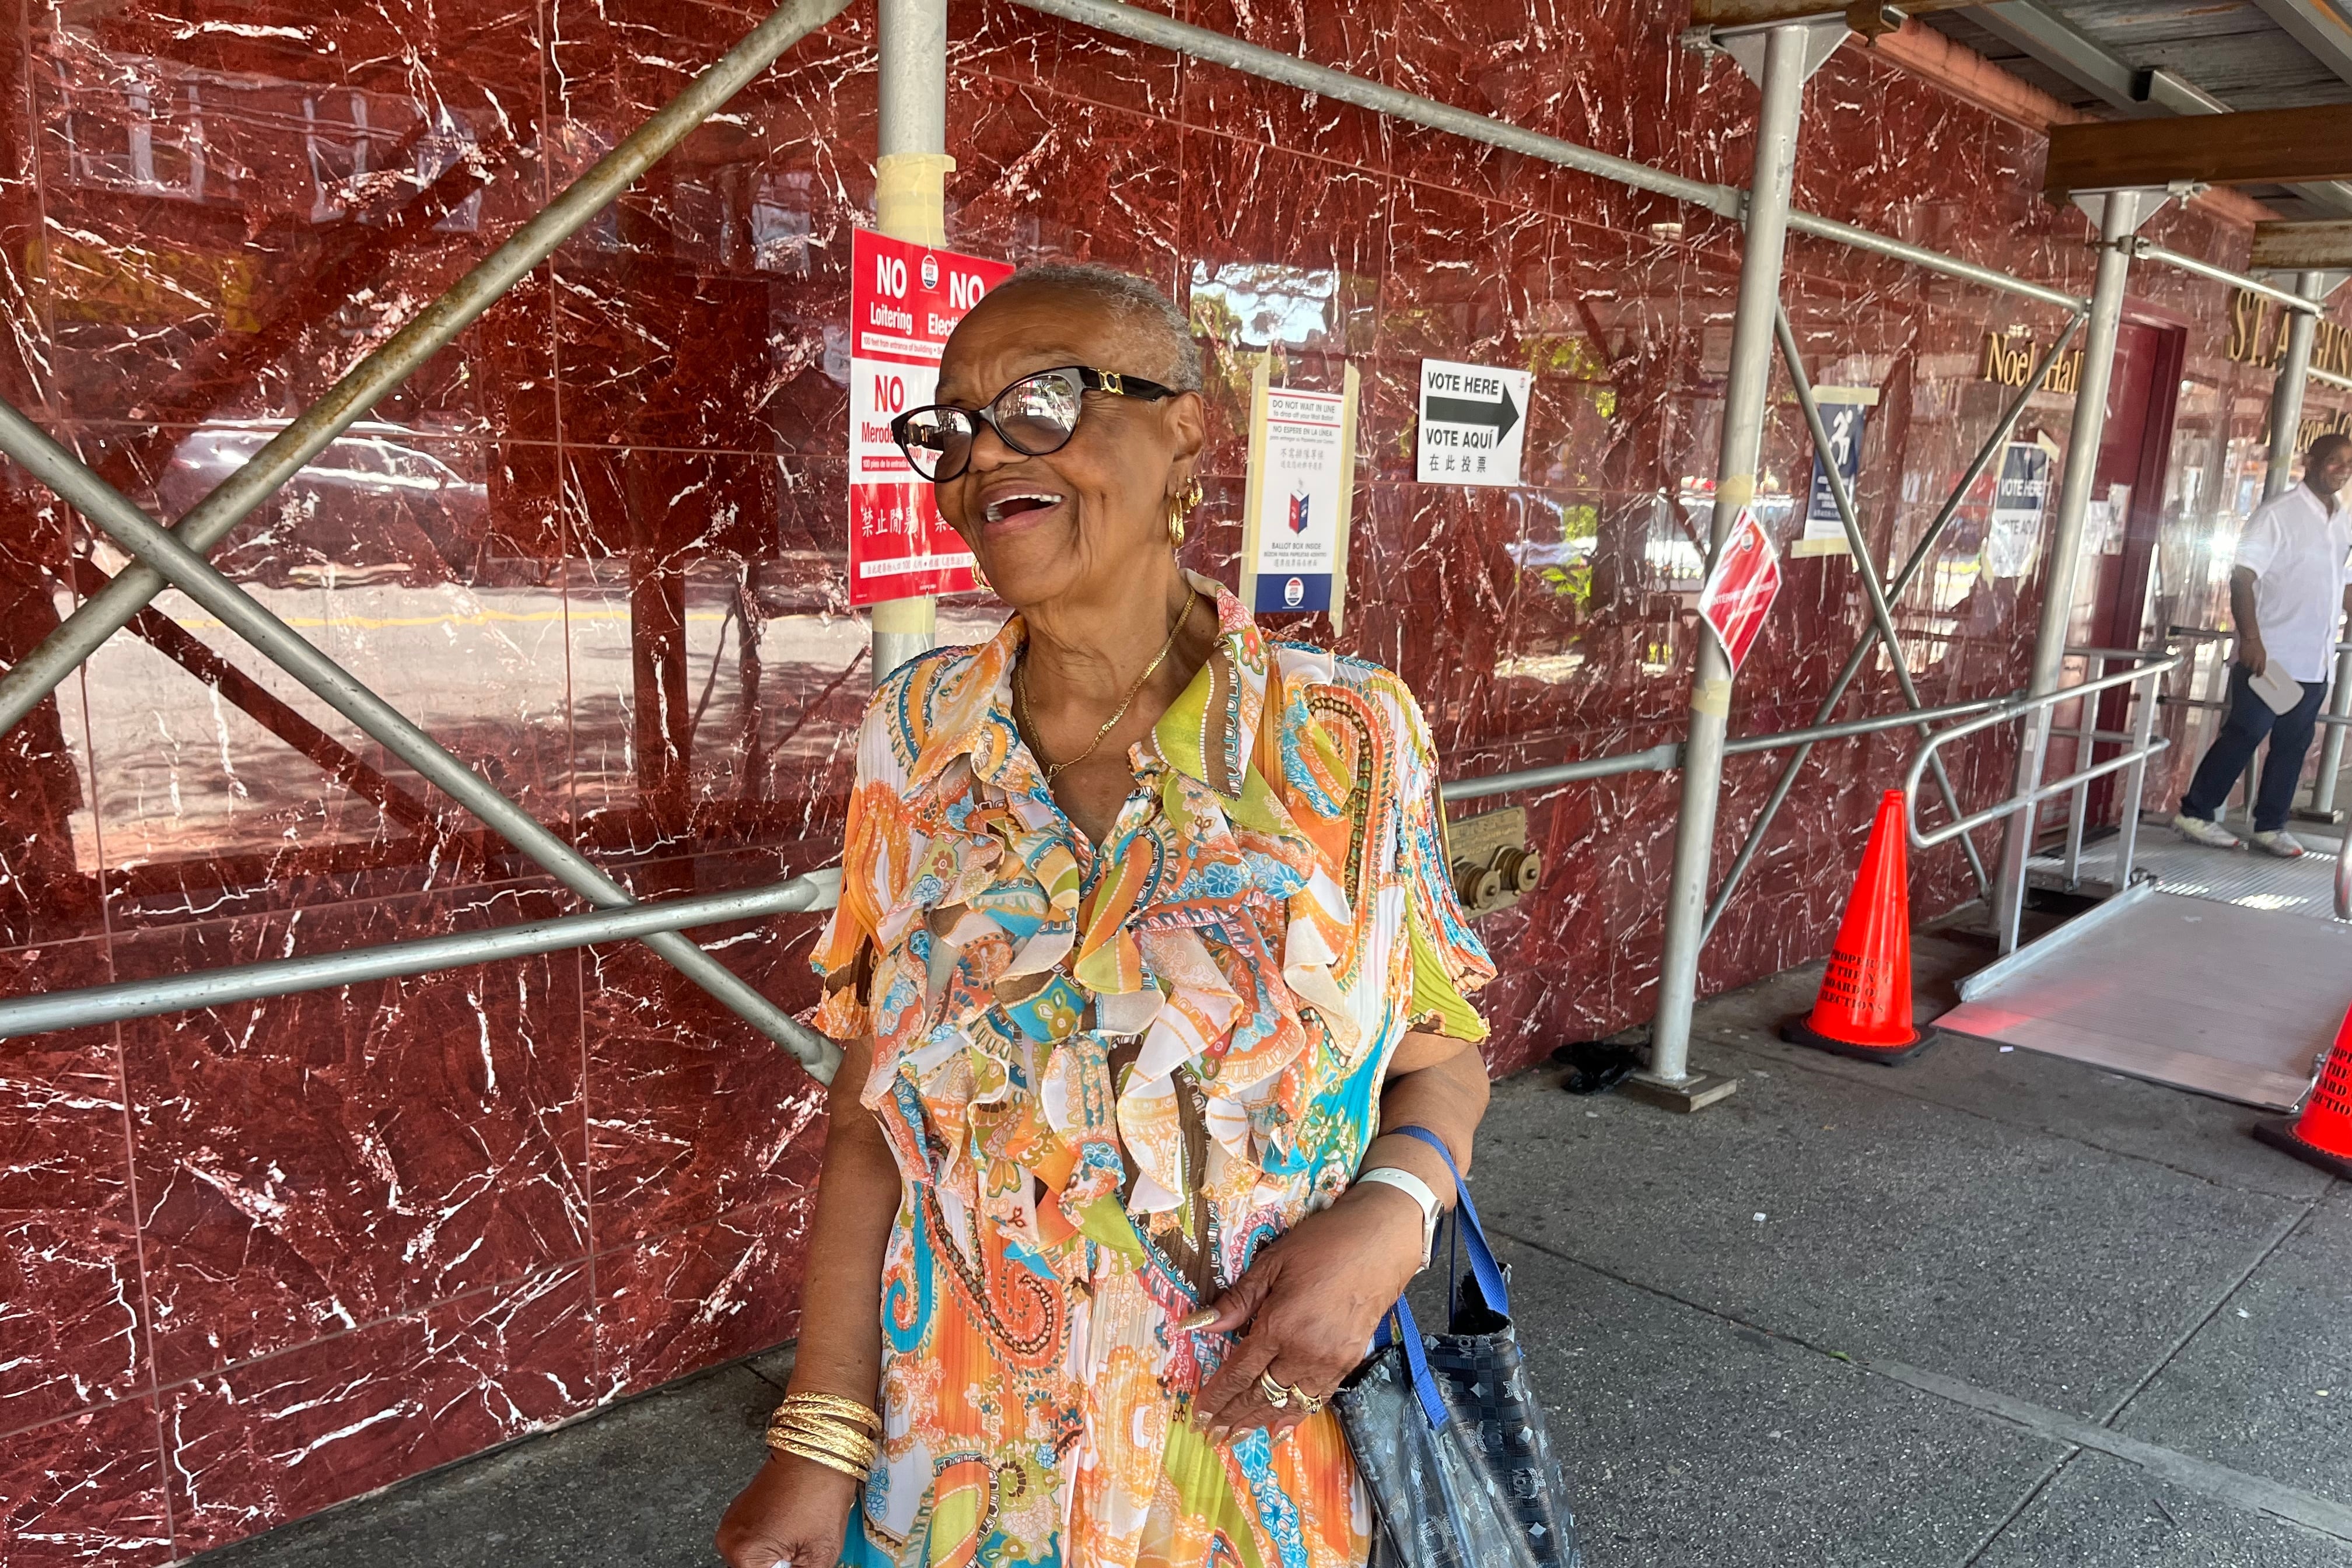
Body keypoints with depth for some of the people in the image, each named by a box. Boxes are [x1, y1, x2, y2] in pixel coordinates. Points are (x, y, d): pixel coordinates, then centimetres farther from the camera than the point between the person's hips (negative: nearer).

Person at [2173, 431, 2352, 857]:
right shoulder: (2279, 513, -8)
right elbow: (2243, 576, -15)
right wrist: (2251, 638, -23)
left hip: (2316, 662, 7)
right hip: (2270, 657, -6)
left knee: (2293, 744, 9)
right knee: (2243, 736, -2)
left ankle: (2270, 826, 17)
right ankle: (2195, 813, 8)